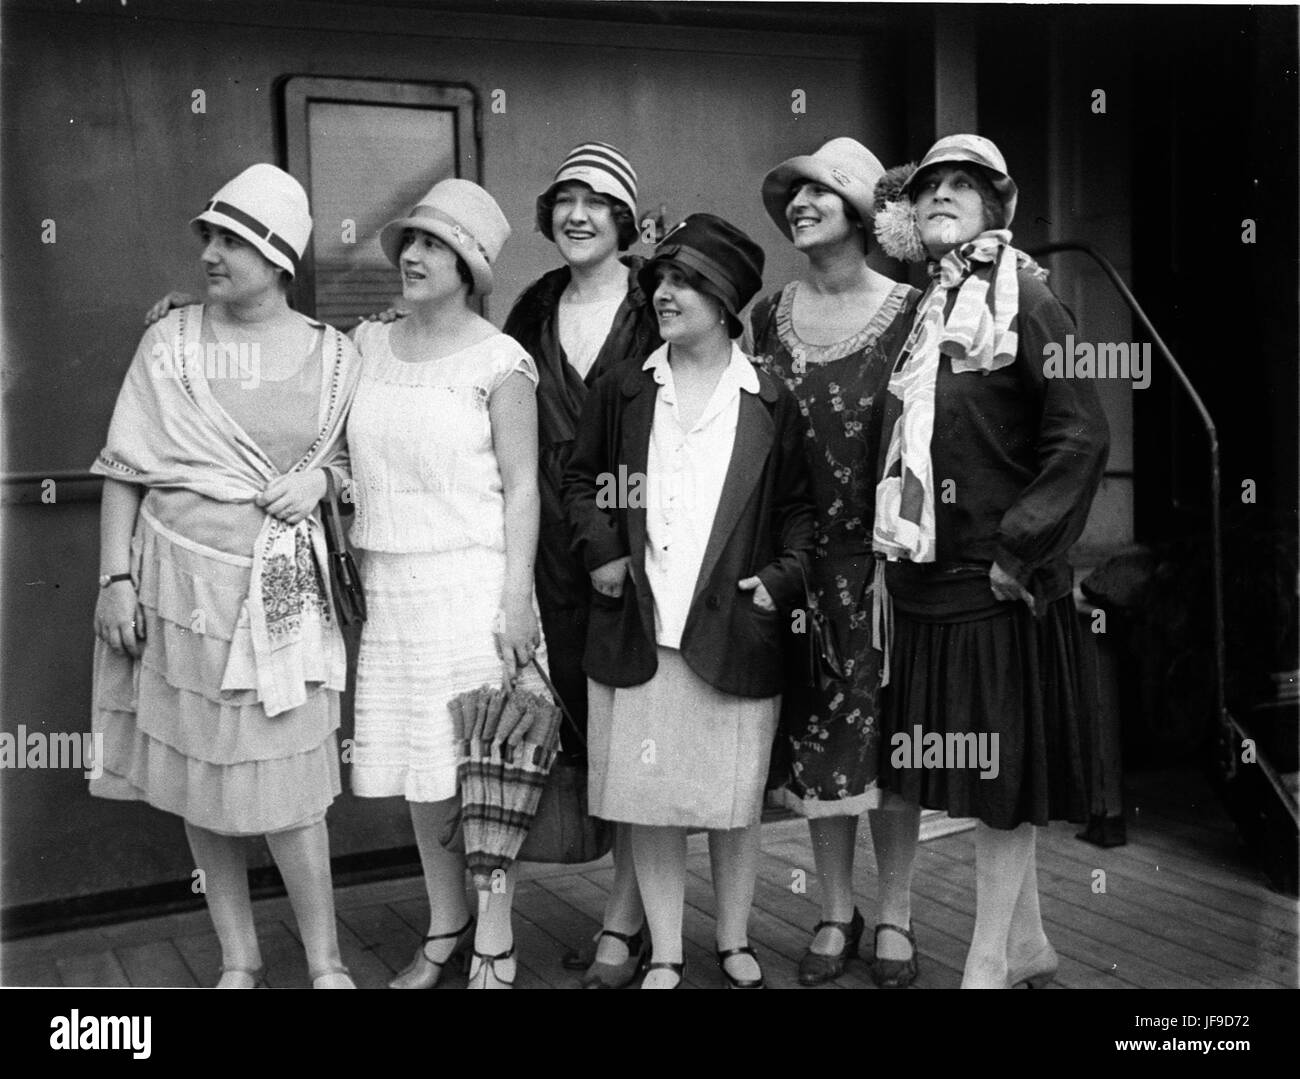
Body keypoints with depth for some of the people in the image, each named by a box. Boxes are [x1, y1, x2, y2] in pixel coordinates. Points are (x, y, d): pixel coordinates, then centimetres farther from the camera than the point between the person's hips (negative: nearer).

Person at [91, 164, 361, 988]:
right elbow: (125, 470, 2)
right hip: (180, 579, 1)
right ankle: (239, 960, 23)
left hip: (281, 588, -1)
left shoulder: (332, 356, 1)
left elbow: (355, 459, 12)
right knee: (198, 777, 8)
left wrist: (320, 479, -9)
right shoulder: (169, 343, 1)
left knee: (286, 784, -1)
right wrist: (115, 577, -5)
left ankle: (326, 965, 15)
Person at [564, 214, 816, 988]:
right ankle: (665, 953, 22)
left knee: (735, 800, 9)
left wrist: (784, 576, -6)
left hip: (735, 634, -1)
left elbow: (799, 506, 8)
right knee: (649, 798, 7)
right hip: (636, 629, 2)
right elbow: (581, 479, 15)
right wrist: (600, 549, 0)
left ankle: (736, 941, 28)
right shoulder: (621, 393, 6)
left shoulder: (771, 403, 2)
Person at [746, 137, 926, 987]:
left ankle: (896, 917, 21)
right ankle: (836, 913, 24)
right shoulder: (768, 319, 4)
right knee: (813, 734, 8)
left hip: (882, 558, -3)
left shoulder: (910, 313, -6)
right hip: (799, 563, 3)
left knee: (888, 730, 5)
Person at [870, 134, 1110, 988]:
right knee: (983, 774, 15)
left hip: (997, 583, -7)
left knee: (1002, 774, 2)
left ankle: (989, 963, 14)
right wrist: (896, 536, 11)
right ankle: (1028, 944, 30)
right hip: (928, 577, 7)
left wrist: (1020, 550, -17)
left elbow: (1082, 436, -16)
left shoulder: (1025, 299, -8)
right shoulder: (923, 312, 13)